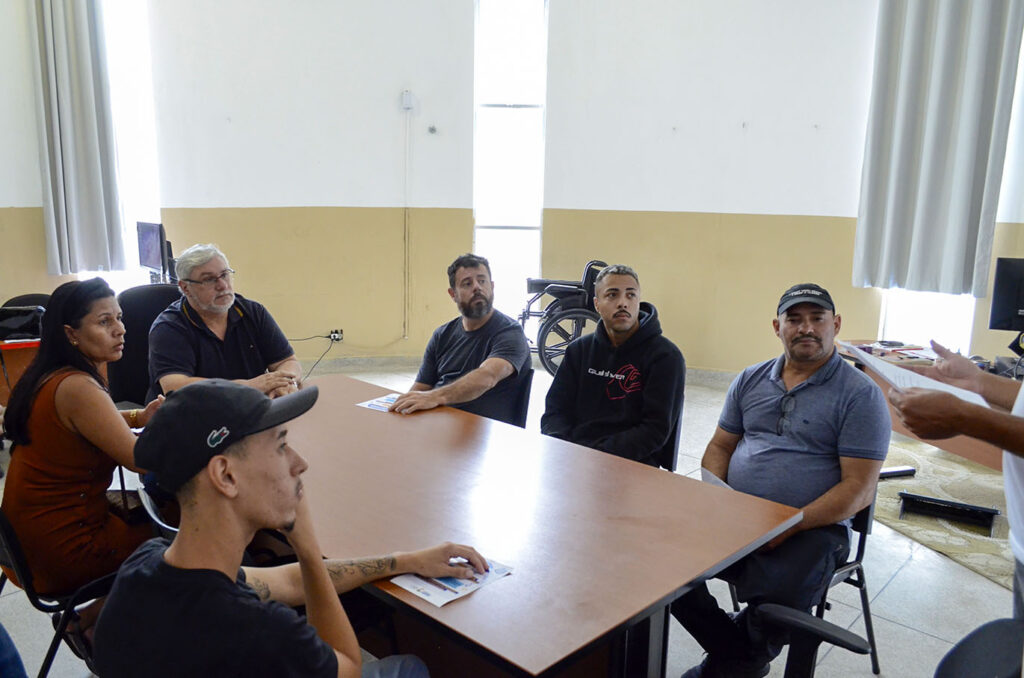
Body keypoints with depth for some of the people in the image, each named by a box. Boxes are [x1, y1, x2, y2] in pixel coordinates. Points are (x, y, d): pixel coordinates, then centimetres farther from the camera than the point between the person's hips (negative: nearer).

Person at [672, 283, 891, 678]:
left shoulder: (860, 394, -2)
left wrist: (789, 526, -18)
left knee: (775, 601, -31)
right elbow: (720, 447, 18)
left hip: (812, 527, -4)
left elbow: (859, 489, -8)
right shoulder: (750, 380, 14)